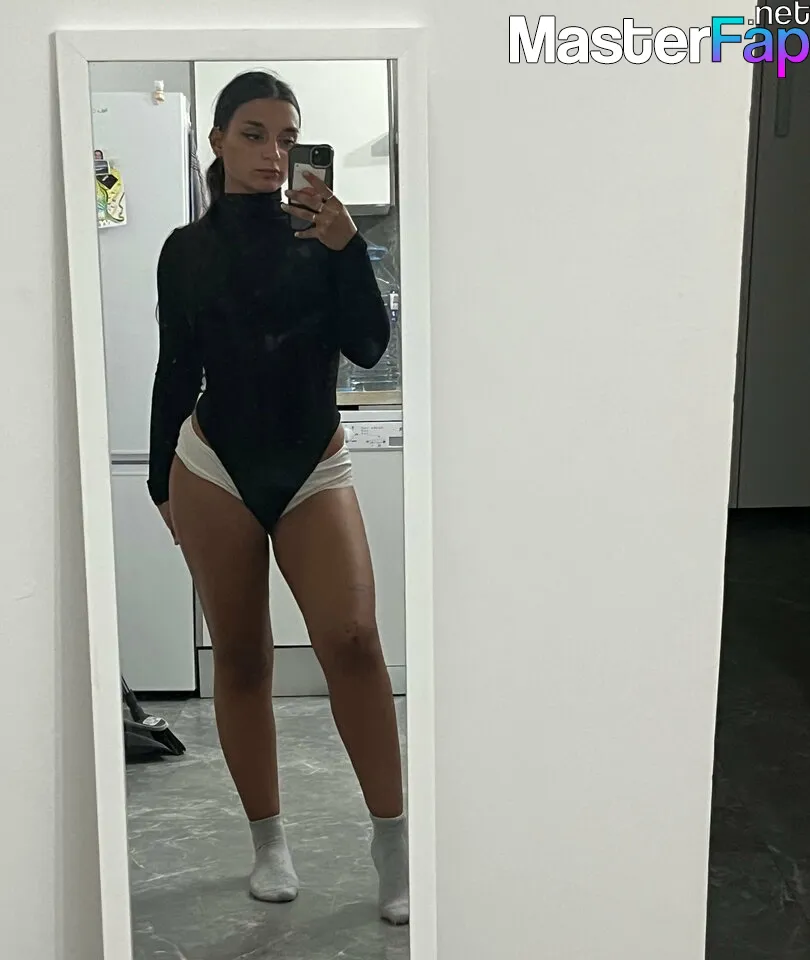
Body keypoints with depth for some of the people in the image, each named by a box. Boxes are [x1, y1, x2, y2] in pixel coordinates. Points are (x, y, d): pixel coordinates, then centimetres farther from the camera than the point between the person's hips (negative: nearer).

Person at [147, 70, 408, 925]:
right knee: (240, 658, 6)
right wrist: (161, 482, 11)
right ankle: (268, 842, 20)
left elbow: (368, 347, -7)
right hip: (214, 468, 1)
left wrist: (346, 247, -19)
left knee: (353, 639, -16)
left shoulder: (320, 234, 1)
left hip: (314, 468, -1)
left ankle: (393, 839, -3)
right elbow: (175, 371, 8)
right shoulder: (187, 250, 3)